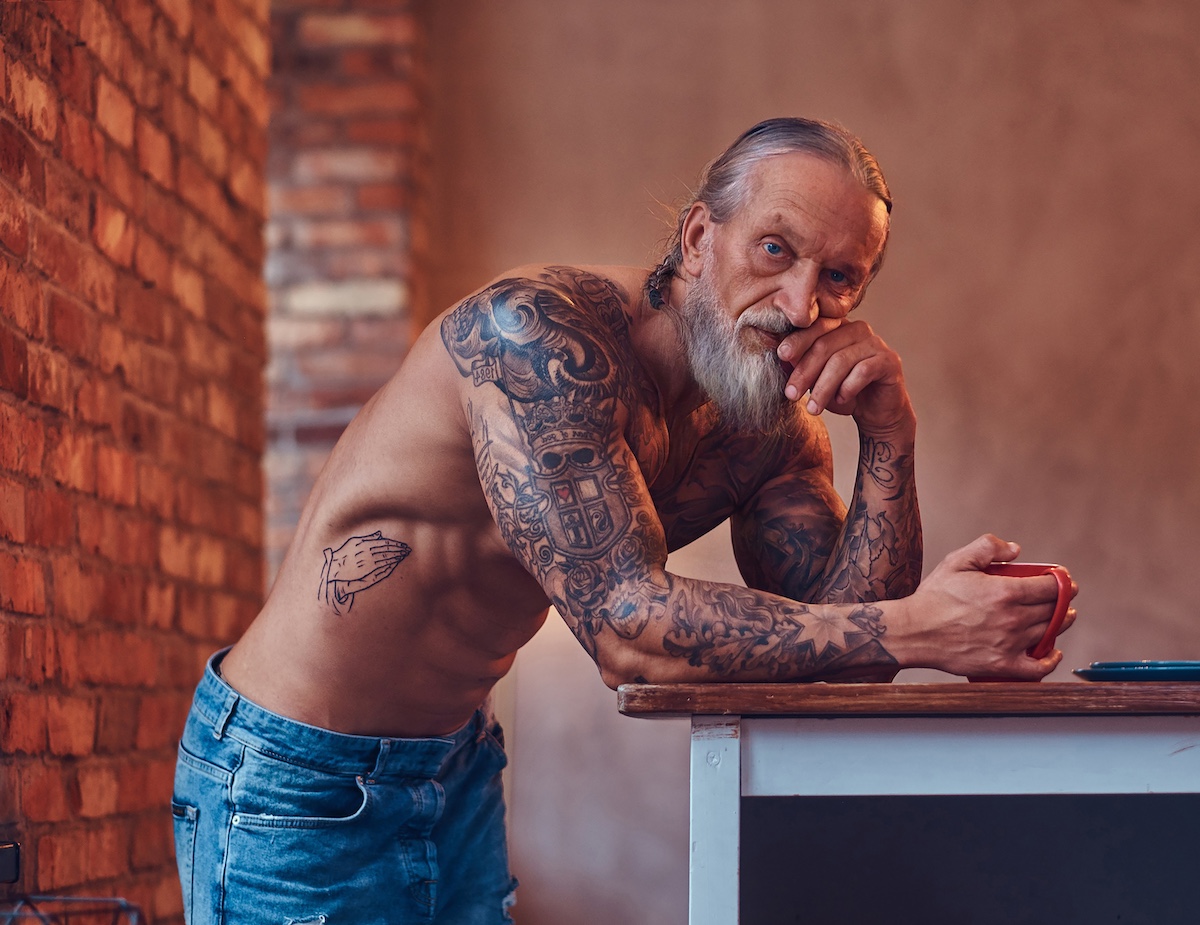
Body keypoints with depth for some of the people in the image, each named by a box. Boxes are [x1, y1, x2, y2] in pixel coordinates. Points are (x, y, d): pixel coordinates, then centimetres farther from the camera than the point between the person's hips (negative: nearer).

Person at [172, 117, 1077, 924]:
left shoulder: (773, 433, -1)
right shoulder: (536, 330, -26)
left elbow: (847, 656, -6)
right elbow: (626, 627, -32)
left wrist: (889, 438, -17)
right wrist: (914, 629, -35)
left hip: (459, 763, 7)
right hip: (296, 769, -7)